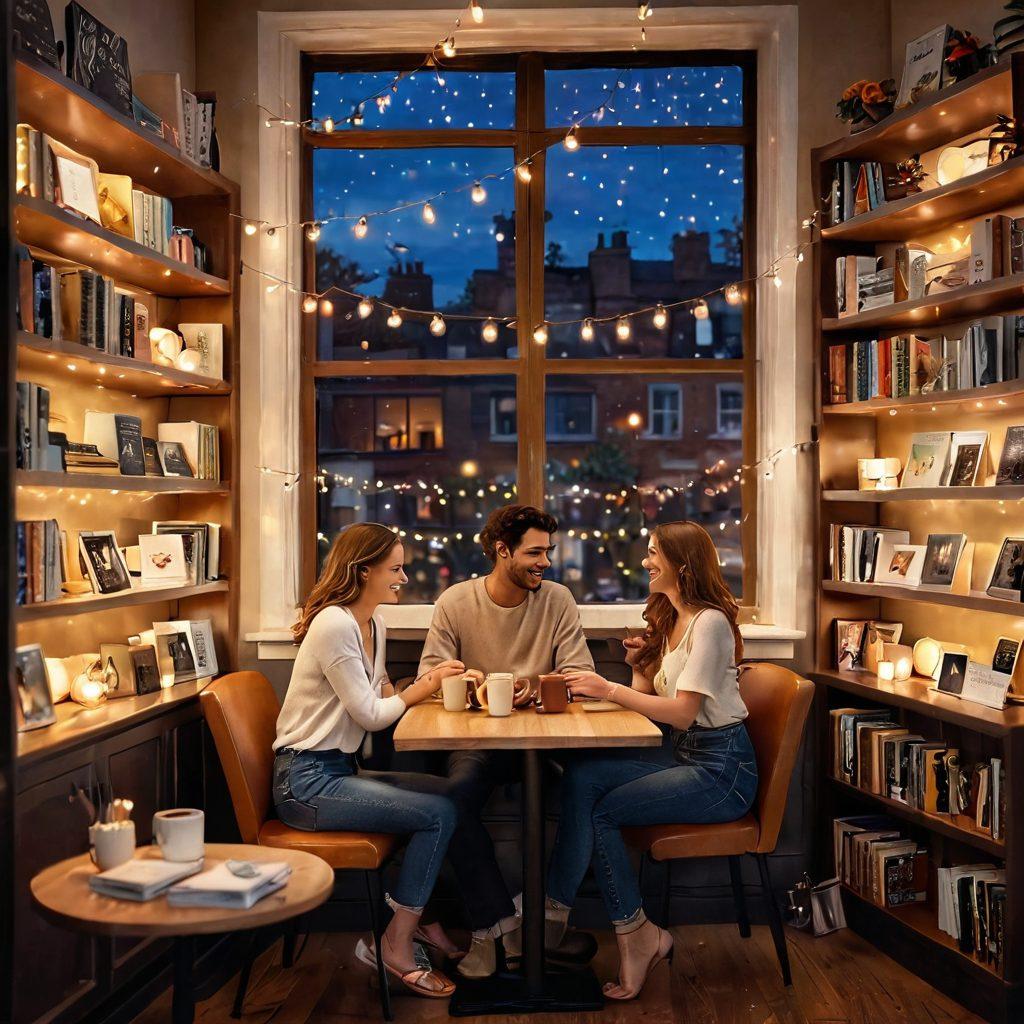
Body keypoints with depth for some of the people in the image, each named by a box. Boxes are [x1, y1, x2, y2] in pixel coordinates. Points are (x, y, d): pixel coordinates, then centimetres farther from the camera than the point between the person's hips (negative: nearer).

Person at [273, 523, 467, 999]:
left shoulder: (372, 625, 11)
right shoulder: (334, 626, -19)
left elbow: (380, 697, 9)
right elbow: (370, 714, -17)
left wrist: (425, 686, -7)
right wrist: (424, 688, -5)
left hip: (339, 770, 9)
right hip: (307, 780, -9)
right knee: (439, 813, -15)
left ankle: (418, 917, 15)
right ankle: (397, 946, -1)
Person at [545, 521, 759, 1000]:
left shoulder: (709, 622, -15)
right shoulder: (669, 618, 13)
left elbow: (683, 710, -22)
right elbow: (650, 697, 12)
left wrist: (610, 690, -24)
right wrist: (639, 665, -6)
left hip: (721, 768, -8)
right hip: (681, 753, 8)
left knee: (602, 811, -16)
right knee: (582, 775, -14)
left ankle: (638, 937, -2)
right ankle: (555, 909, -12)